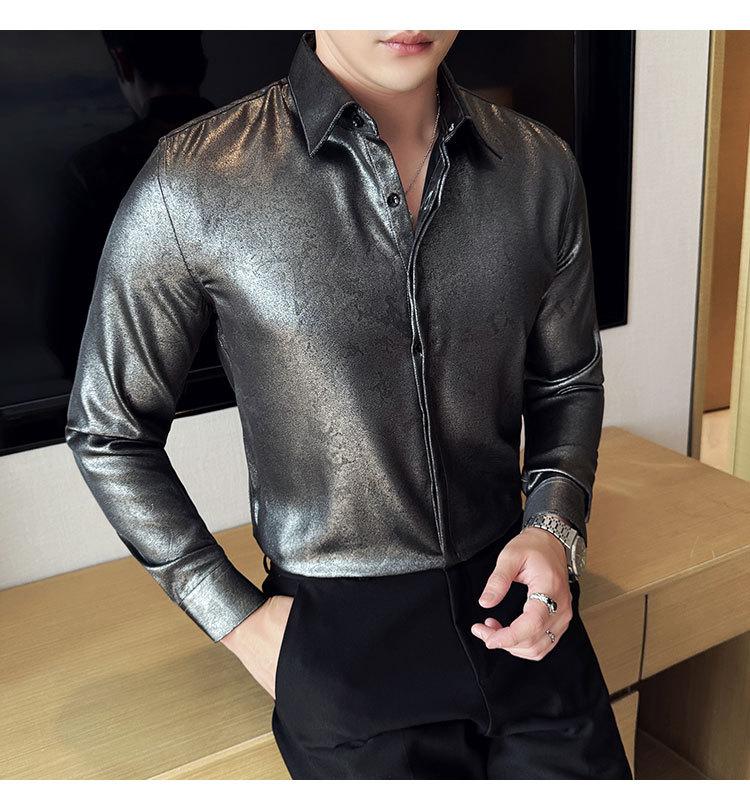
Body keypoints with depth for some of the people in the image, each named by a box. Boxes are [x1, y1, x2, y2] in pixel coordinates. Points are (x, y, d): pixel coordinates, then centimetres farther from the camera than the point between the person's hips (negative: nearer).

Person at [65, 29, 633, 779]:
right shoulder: (196, 184, -15)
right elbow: (107, 431, -4)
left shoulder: (541, 168, -4)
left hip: (520, 607, 4)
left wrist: (555, 528, -7)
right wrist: (237, 618, -5)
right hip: (345, 649, -3)